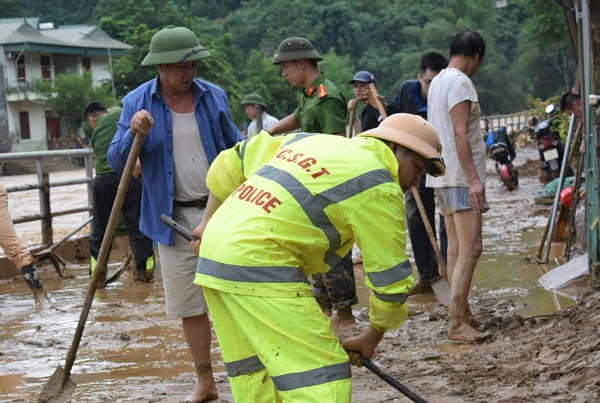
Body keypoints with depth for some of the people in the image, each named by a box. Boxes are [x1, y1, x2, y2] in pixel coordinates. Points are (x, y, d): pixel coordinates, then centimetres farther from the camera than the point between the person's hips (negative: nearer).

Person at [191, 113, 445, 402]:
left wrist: (209, 222, 32)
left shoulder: (313, 140, 20)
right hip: (259, 269, -9)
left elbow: (232, 161, 25)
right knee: (321, 378, -8)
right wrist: (372, 337, 14)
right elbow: (390, 277, 0)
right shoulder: (377, 187, -3)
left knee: (254, 374, 17)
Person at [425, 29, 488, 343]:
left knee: (456, 250, 12)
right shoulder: (460, 82, -13)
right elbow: (460, 134, -21)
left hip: (443, 177, 10)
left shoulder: (437, 81, 16)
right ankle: (457, 323, -14)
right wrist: (473, 178, -24)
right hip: (461, 177, -10)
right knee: (470, 250, -11)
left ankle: (463, 314, 16)